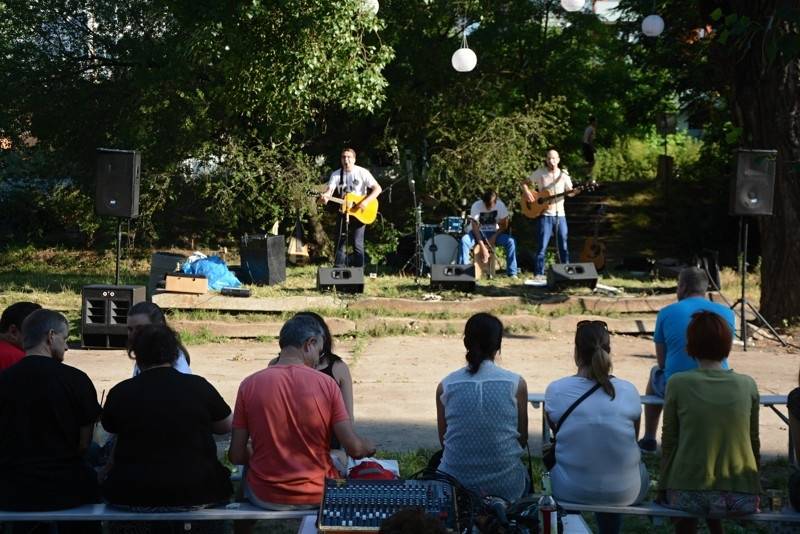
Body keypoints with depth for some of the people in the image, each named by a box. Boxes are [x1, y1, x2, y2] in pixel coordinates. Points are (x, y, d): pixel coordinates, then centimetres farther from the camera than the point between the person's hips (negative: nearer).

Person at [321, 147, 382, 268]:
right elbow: (330, 190, -7)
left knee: (357, 244, -7)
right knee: (340, 243, 4)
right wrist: (325, 196, -31)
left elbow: (377, 189, -10)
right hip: (344, 212, 4)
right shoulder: (336, 174, 3)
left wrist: (365, 201, -22)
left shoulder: (362, 173, -6)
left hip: (359, 214, -4)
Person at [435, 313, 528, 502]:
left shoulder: (445, 386, -3)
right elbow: (523, 439, 4)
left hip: (455, 485, 1)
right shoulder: (516, 384, -6)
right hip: (505, 486, -1)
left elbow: (443, 440, 7)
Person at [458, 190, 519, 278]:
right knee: (464, 241, -34)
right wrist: (483, 247, -30)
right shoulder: (476, 206, -21)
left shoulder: (500, 205, -14)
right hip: (478, 232, -2)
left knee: (511, 241, -25)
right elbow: (475, 228, -22)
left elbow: (504, 225, -4)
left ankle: (512, 273, -18)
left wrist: (493, 238, -19)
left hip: (494, 232, 2)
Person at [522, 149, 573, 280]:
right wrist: (527, 193, -13)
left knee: (563, 245, 8)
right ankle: (538, 274, 2)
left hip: (560, 215, 3)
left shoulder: (564, 174, 6)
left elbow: (570, 191, 9)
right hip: (545, 214, -3)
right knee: (542, 246, -4)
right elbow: (525, 183, 6)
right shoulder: (540, 173, -1)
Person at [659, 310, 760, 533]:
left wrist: (663, 488, 12)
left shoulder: (678, 384, -7)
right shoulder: (748, 385, -1)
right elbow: (753, 442, 8)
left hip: (689, 497, -2)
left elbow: (669, 442, -1)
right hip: (741, 499, 2)